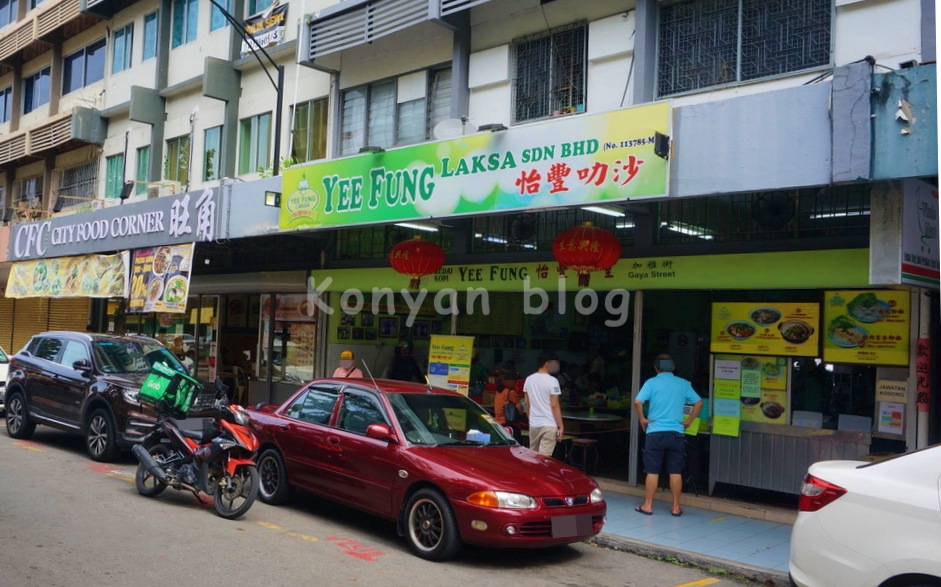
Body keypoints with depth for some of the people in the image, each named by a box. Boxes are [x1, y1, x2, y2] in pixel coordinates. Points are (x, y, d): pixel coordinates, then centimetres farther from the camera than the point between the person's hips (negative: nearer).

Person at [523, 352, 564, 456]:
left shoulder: (529, 379, 7)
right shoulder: (552, 381, -12)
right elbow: (554, 405, -14)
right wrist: (560, 426, -10)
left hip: (533, 424, 6)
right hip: (549, 425, -6)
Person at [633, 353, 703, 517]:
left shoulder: (651, 382, -2)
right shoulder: (683, 384, 6)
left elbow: (637, 402, -14)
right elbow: (698, 402, 3)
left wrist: (642, 419, -2)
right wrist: (689, 420, 8)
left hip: (655, 432, -2)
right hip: (676, 433, 2)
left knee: (652, 471, 4)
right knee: (676, 472, 8)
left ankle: (647, 505, 10)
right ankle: (676, 507, 13)